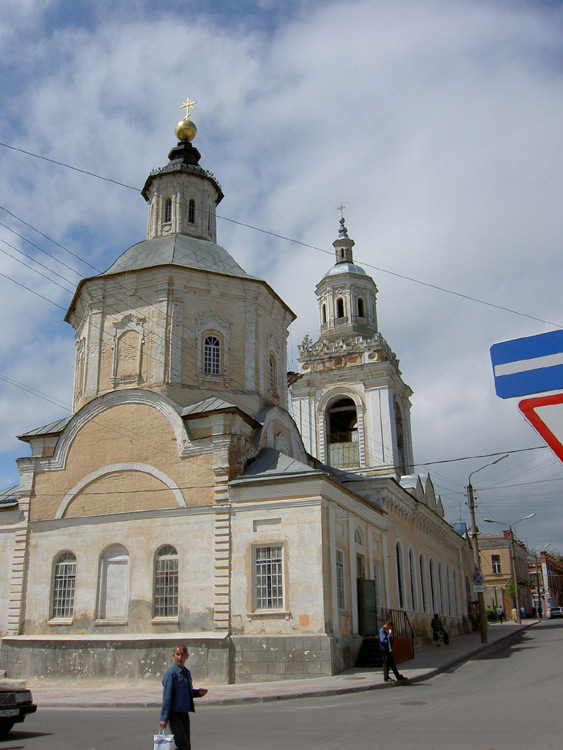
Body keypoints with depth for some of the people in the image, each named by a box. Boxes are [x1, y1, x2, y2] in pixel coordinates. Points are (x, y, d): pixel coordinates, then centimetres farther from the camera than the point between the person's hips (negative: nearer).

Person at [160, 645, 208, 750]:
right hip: (174, 714, -7)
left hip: (184, 713, 7)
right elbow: (167, 696, -14)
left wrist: (198, 692, 1)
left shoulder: (187, 672, 9)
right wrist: (164, 718, -15)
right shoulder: (171, 673, -13)